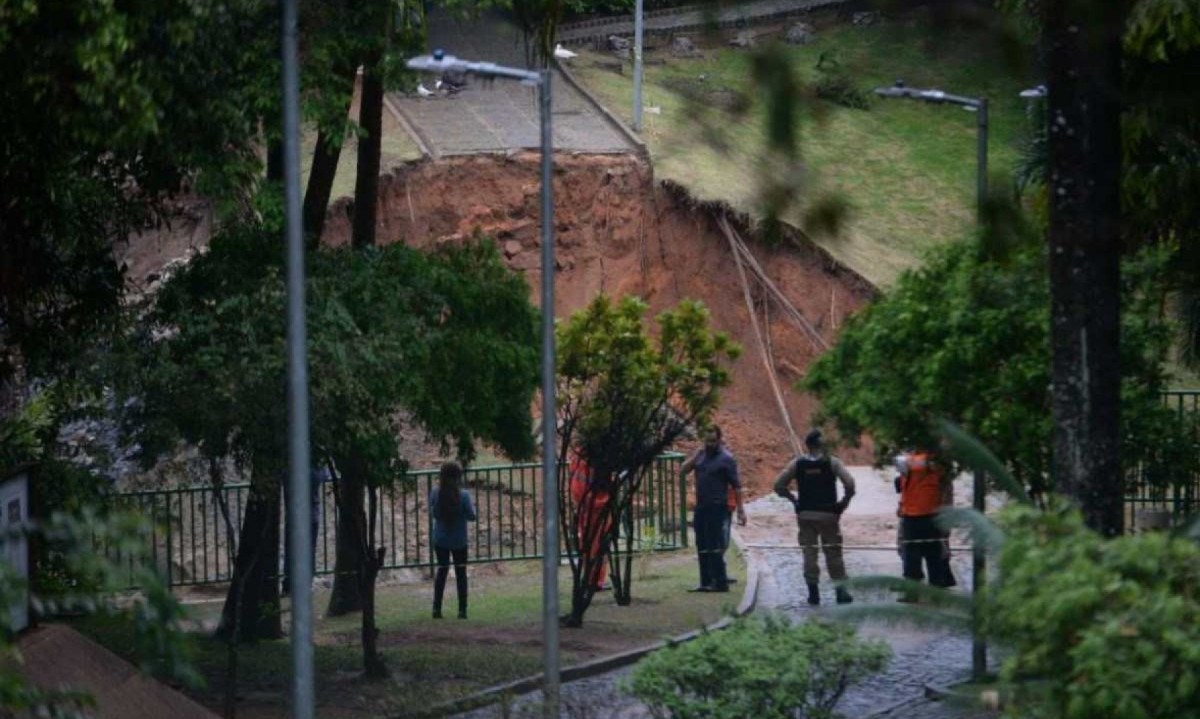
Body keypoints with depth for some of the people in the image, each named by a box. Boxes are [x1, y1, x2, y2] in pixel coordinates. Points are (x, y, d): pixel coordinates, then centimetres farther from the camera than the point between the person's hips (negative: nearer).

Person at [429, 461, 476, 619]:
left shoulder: (435, 493, -12)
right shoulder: (464, 495, -19)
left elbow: (433, 512, 2)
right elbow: (471, 516, -12)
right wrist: (472, 507, 6)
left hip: (440, 539, 2)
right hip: (459, 540, -2)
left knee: (442, 570, 16)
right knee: (461, 572, 10)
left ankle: (437, 608, 13)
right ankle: (462, 610, 10)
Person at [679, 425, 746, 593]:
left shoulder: (726, 459, -7)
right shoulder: (701, 455, 12)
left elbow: (736, 486, -8)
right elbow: (682, 472, 7)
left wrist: (741, 510, -14)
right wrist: (694, 457, -6)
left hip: (716, 508, -7)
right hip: (700, 507, 7)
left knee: (714, 546, -9)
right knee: (702, 547, 9)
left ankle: (720, 582, -7)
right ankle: (706, 582, 15)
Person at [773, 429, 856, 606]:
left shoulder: (797, 464, 1)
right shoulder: (832, 463, -5)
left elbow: (779, 485, 0)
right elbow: (849, 483, -15)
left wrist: (794, 500, 7)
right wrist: (844, 503, -2)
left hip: (805, 514, 1)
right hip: (828, 514, -1)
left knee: (809, 553, 5)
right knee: (833, 553, 7)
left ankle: (813, 592, 1)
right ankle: (841, 591, 5)